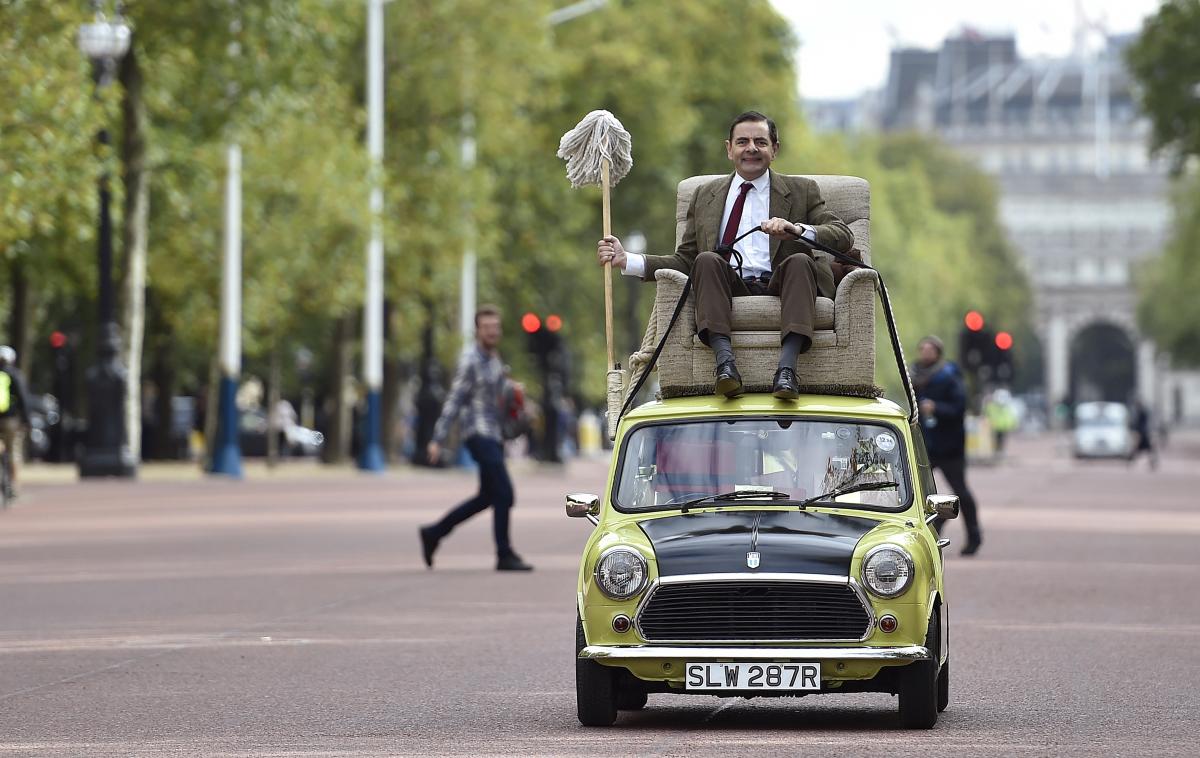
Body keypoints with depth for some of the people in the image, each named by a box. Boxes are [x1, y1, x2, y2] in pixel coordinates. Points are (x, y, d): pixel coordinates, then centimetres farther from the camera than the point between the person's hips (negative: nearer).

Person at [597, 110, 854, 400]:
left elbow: (843, 236, 5)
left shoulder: (802, 191, 18)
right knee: (707, 260, -28)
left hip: (779, 287, -1)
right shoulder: (705, 196, 24)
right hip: (729, 289, 1)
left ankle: (786, 367, -48)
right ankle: (725, 362, -44)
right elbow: (685, 260, 20)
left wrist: (797, 231, -15)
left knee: (800, 261, -31)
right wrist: (627, 260, 6)